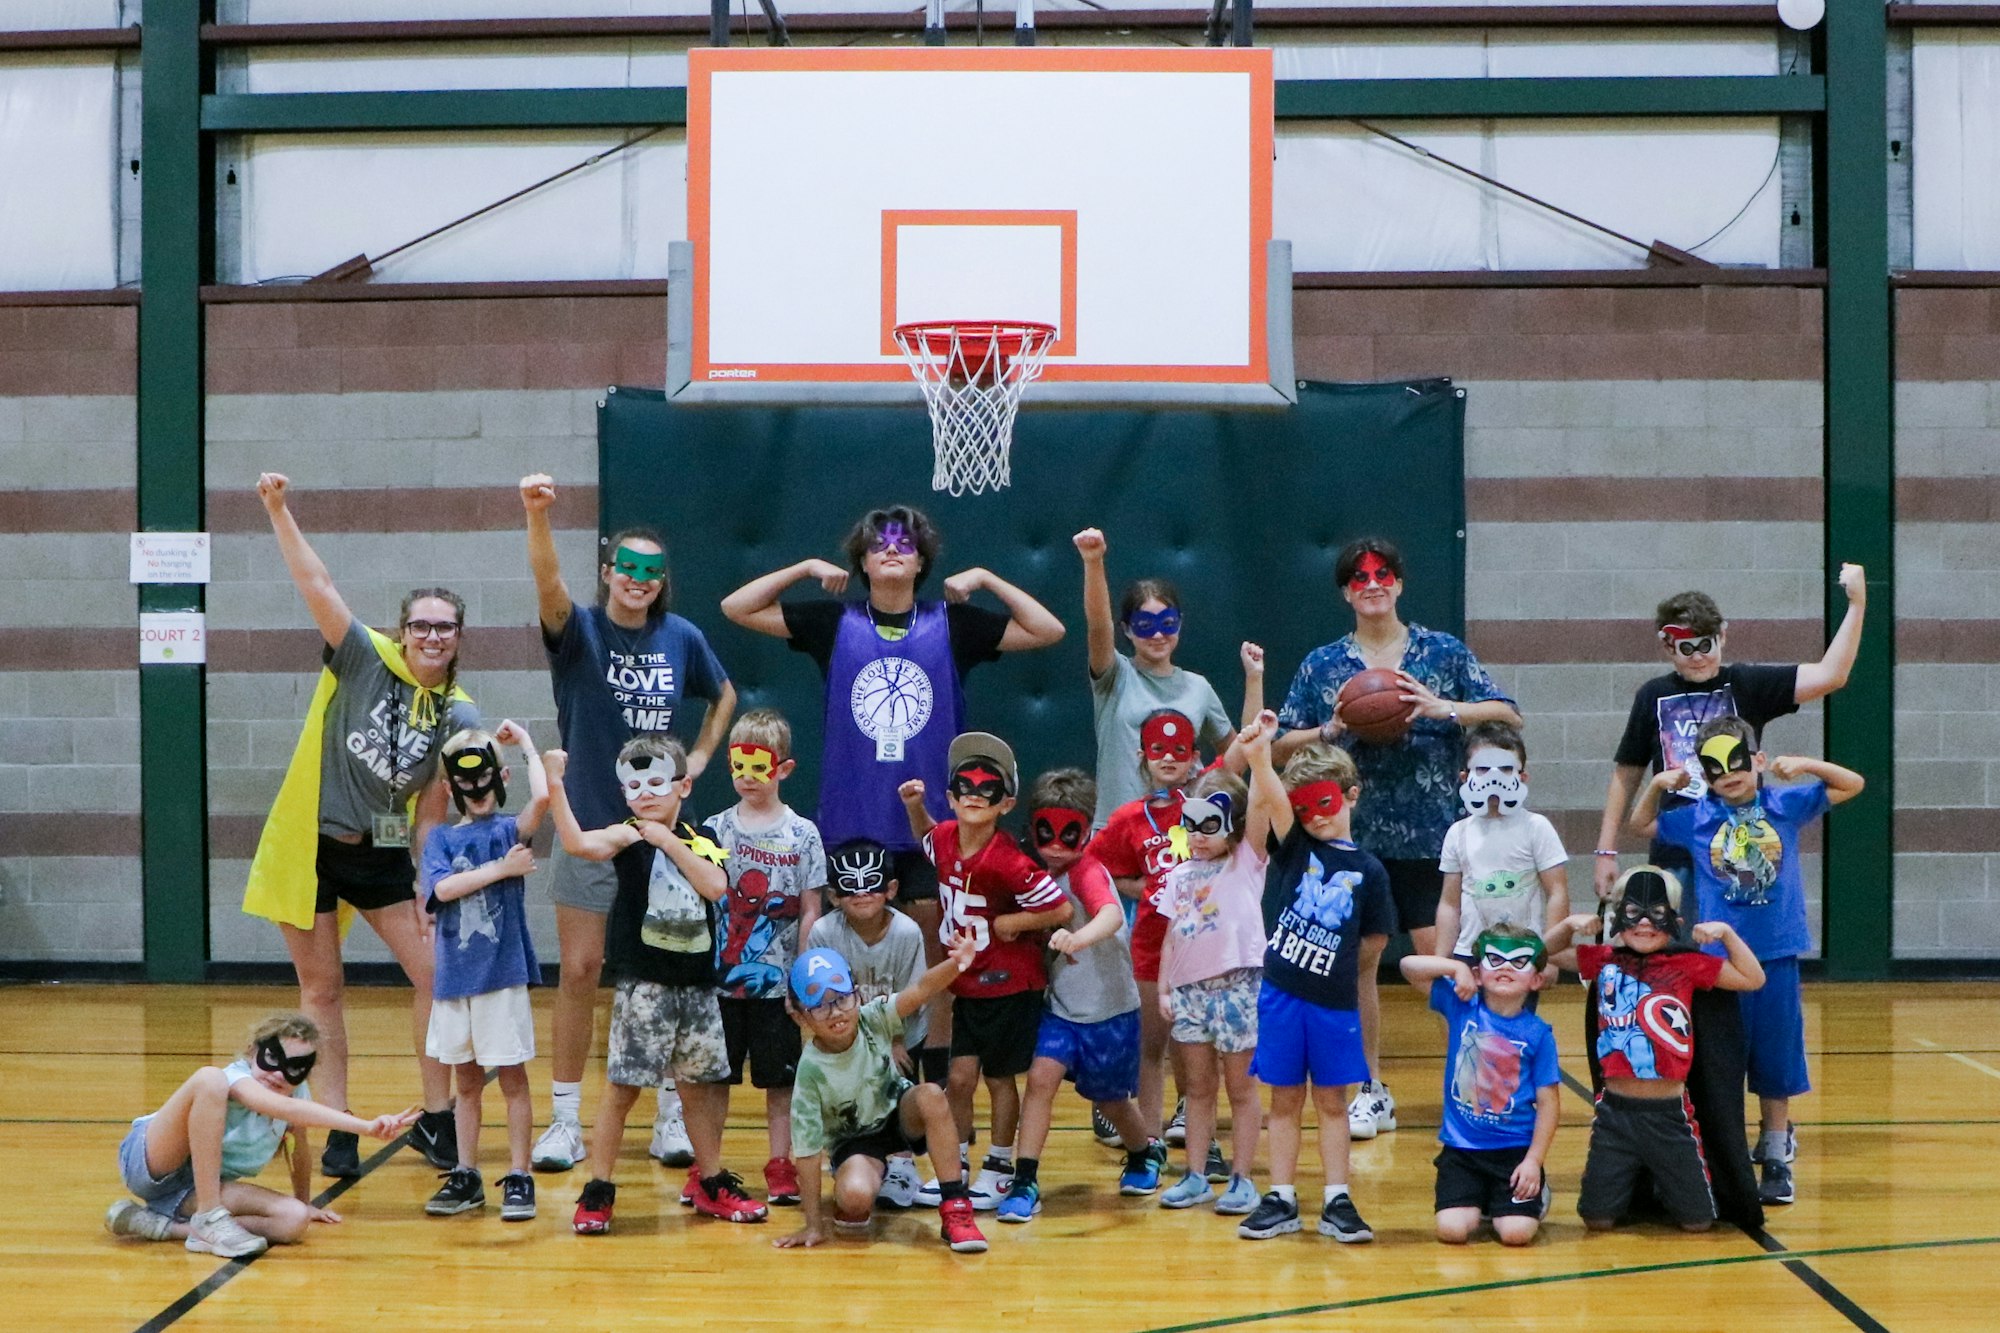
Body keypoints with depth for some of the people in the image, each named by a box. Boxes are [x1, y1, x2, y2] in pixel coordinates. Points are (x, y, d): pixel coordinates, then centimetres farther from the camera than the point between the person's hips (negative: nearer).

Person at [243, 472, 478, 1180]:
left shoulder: (459, 717, -3)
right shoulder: (364, 660, -10)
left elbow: (432, 808, 0)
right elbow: (316, 585, -19)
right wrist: (279, 512, -27)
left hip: (383, 854, 3)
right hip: (309, 846, -3)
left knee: (436, 972, -2)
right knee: (321, 988, 4)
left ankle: (436, 1118, 12)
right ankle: (336, 1129, 13)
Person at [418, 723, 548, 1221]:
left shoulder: (509, 830, 0)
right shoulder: (440, 838, 9)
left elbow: (542, 796, -20)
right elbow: (442, 887, -10)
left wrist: (525, 742, -7)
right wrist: (499, 869, -12)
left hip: (502, 973, -3)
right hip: (454, 975, 3)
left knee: (512, 1077, 2)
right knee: (467, 1081, 13)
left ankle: (519, 1178, 7)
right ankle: (466, 1177, 20)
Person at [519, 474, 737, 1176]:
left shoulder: (681, 638, 3)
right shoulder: (579, 631, -5)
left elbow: (725, 695, 22)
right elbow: (548, 584, -27)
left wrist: (700, 757, 8)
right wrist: (537, 514, -45)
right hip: (587, 828, -2)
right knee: (579, 972, 0)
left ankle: (672, 1116, 15)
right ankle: (565, 1119, 10)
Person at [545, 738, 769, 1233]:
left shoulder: (699, 842, 8)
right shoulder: (627, 837, -5)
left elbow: (716, 886, -11)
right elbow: (577, 842, -26)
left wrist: (671, 843, -13)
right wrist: (555, 784, -38)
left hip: (696, 985, 5)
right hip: (642, 986, -4)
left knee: (701, 1086, 15)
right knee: (621, 1088, -4)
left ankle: (712, 1184, 29)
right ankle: (597, 1192, 4)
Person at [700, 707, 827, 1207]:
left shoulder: (802, 835, -1)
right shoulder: (715, 829, 3)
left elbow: (811, 911, 0)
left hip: (777, 983, -1)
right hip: (719, 979, 1)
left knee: (780, 1078, 5)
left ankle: (780, 1166, 14)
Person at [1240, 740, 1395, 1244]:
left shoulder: (1367, 870, 1)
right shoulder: (1292, 847, 1)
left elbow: (1373, 943, 6)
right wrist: (1260, 760, -37)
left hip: (1334, 1001, 0)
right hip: (1279, 994, 0)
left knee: (1332, 1100, 7)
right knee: (1285, 1098, 8)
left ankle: (1337, 1202, 12)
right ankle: (1281, 1200, 14)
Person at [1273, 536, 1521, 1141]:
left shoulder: (1442, 653, 4)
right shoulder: (1321, 666, 8)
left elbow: (1509, 716, -1)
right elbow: (1282, 747, 8)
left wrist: (1443, 709, -15)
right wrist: (1332, 729, -10)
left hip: (1430, 838, -2)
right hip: (1353, 839, 2)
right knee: (1355, 963, 4)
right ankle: (1371, 1091, 15)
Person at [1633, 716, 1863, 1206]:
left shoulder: (1786, 805, 2)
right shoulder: (1694, 819, 2)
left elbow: (1852, 784, 9)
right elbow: (1640, 824, 18)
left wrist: (1805, 765, -6)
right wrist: (1657, 785, 1)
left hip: (1777, 954, 0)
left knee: (1775, 1056, 8)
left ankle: (1775, 1157, 20)